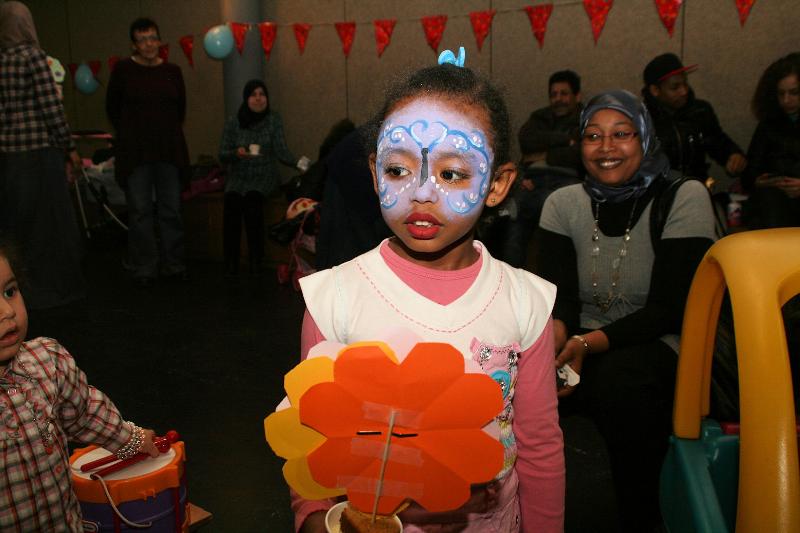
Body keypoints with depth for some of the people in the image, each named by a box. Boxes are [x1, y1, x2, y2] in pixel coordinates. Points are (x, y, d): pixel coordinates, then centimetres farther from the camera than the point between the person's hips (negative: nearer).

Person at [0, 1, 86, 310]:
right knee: (45, 221, 4)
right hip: (38, 150, -5)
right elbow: (51, 107, -11)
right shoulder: (33, 56, -7)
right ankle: (47, 289, 11)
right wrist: (69, 147, -4)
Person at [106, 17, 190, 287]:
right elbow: (112, 107, 8)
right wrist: (129, 133, 12)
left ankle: (174, 265, 15)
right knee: (140, 210, 0)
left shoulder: (172, 71, 6)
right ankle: (144, 268, 9)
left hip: (169, 150, 2)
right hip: (135, 151, -2)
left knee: (171, 209, 6)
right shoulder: (123, 69, -1)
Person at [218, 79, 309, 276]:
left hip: (265, 176, -1)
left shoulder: (274, 120, 3)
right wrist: (236, 153, -19)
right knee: (232, 200, -31)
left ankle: (256, 260, -24)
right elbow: (222, 156, 4)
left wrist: (298, 162, -27)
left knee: (252, 199, -33)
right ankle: (230, 262, -23)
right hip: (239, 176, 1)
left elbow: (281, 151, -7)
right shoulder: (233, 123, 5)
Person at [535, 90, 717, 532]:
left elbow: (667, 309, -13)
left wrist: (587, 343, -29)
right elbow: (558, 297, -3)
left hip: (656, 347, -3)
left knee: (620, 381, -36)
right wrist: (553, 336, -28)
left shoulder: (684, 198, -7)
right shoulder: (563, 204, 3)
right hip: (579, 347, 3)